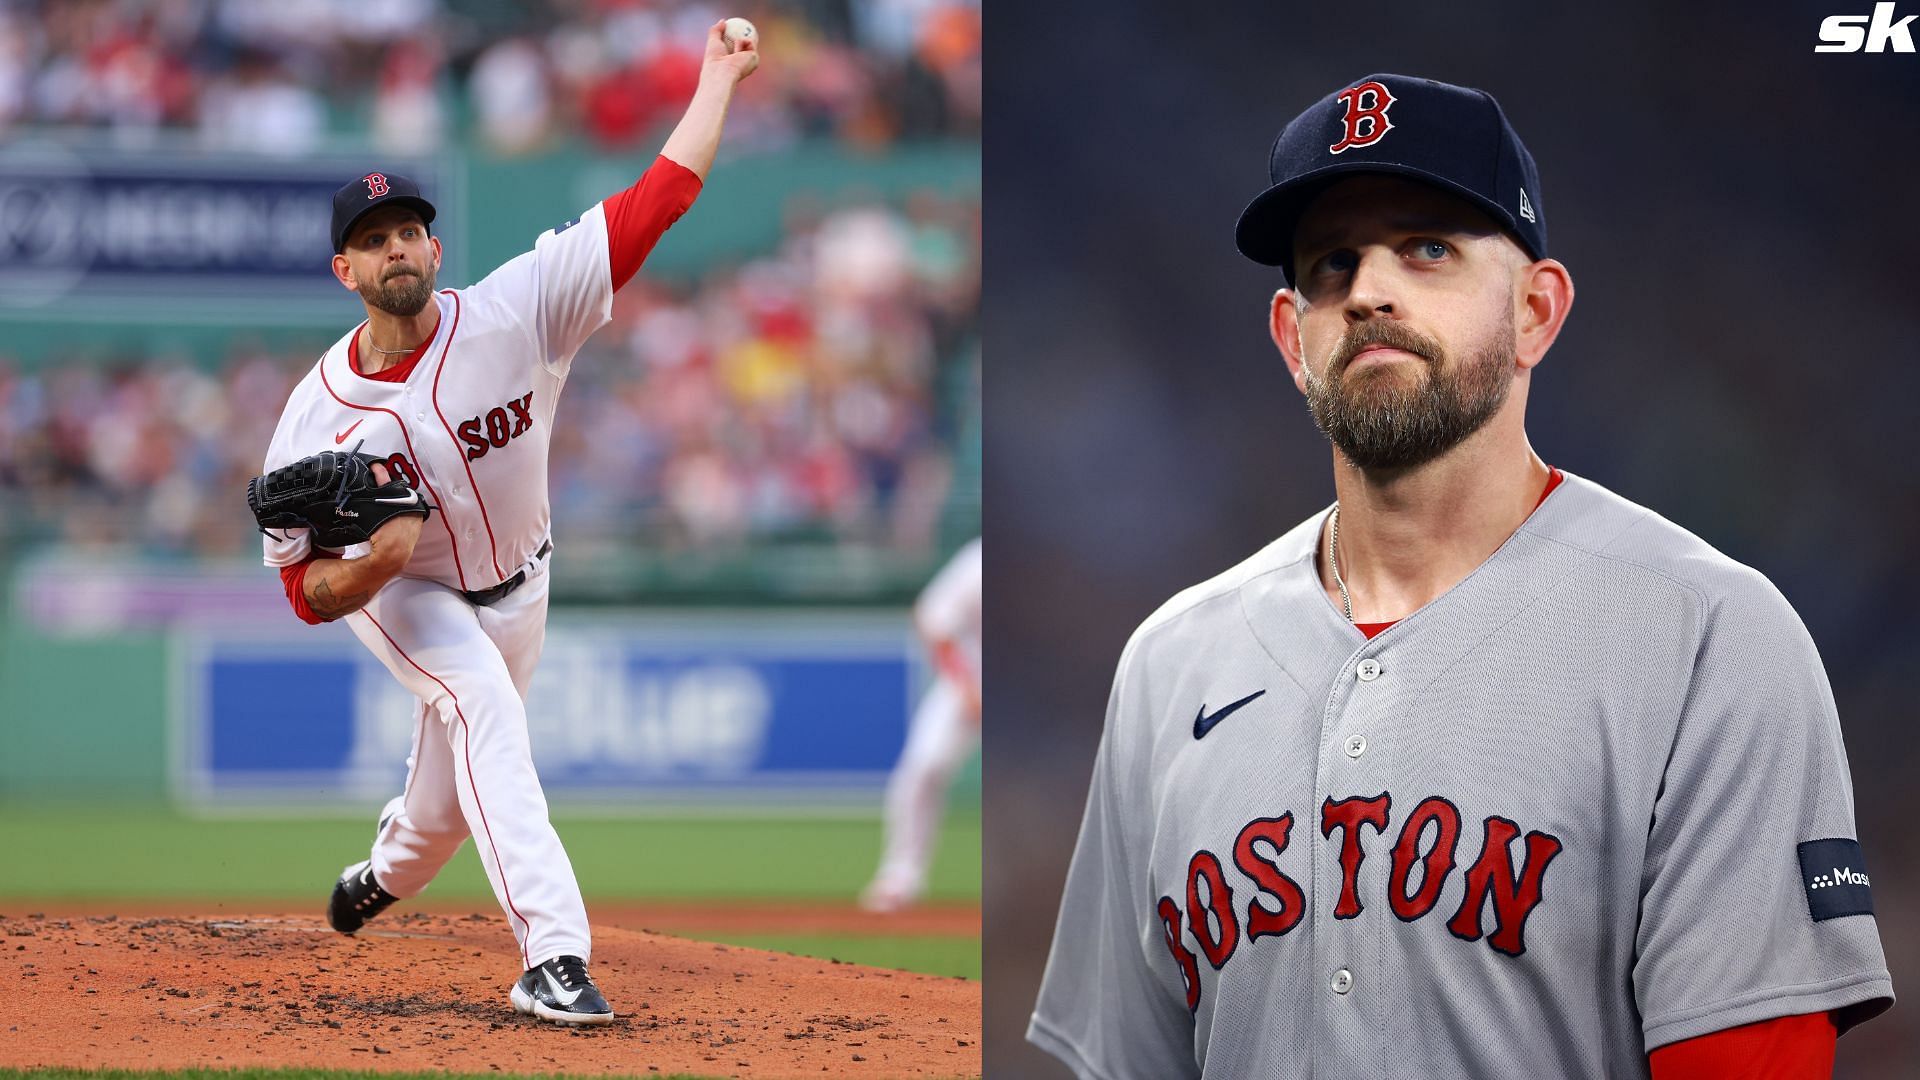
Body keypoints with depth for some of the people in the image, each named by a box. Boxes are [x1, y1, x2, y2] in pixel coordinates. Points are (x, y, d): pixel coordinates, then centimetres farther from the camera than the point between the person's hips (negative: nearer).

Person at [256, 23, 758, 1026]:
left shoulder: (512, 313, -26)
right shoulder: (318, 416, -25)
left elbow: (654, 203, -26)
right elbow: (306, 591, -20)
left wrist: (717, 78, -26)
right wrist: (376, 560, -42)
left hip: (511, 588, 3)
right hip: (395, 595, -3)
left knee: (453, 793, 14)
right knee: (482, 699, -32)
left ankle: (386, 872, 54)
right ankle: (551, 954, -38)